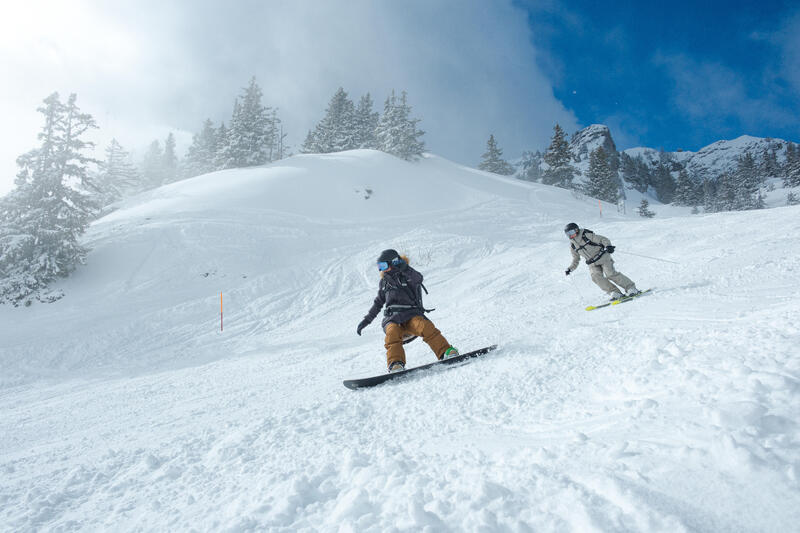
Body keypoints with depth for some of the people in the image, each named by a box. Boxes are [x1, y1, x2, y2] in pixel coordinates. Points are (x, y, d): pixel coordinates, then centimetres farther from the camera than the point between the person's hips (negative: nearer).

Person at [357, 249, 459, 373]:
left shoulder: (407, 276, 6)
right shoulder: (384, 281, 23)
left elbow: (418, 278, -19)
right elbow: (378, 302, 32)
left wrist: (404, 267, -34)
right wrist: (367, 320, 28)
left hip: (412, 315, -3)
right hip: (392, 319, 3)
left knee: (425, 326, -33)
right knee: (392, 333, -31)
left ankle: (446, 352, -33)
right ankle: (396, 364, -45)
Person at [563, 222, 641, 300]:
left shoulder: (587, 235, -14)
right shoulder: (572, 245, 2)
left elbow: (603, 239, -14)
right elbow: (576, 259, 13)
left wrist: (607, 246, -34)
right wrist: (570, 269, 1)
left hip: (602, 257, -4)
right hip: (593, 264, 5)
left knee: (610, 274, -17)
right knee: (596, 276, -19)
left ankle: (631, 288, -4)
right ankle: (615, 293, -14)